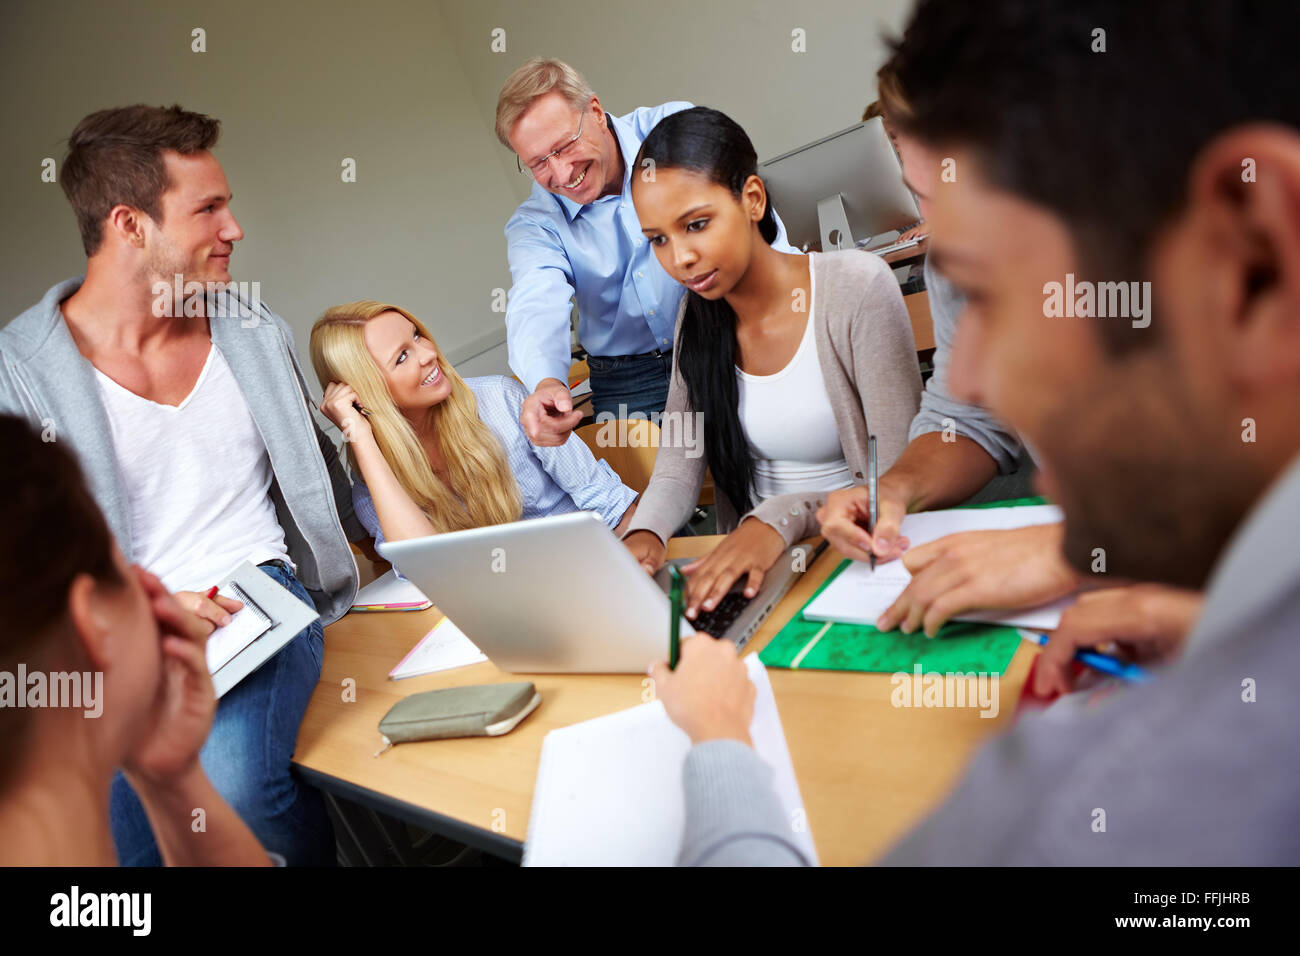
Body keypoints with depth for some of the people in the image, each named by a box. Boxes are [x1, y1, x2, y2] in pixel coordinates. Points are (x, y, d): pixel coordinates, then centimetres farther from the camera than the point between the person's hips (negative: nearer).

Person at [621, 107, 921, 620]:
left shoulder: (857, 287, -13)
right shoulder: (697, 316, 5)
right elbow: (677, 467, 3)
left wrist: (783, 519, -30)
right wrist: (645, 533, -18)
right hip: (752, 565, 6)